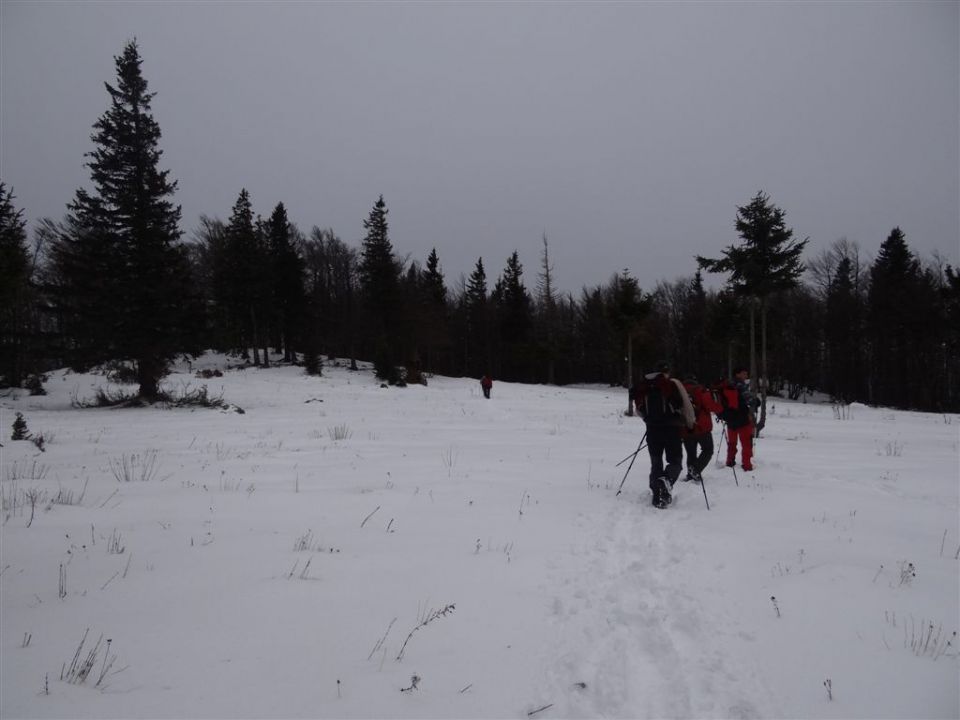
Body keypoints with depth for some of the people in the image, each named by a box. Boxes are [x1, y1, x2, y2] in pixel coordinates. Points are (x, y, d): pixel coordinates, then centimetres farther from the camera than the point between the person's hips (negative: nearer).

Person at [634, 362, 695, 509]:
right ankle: (667, 479, -28)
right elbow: (686, 405, -4)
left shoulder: (644, 386, 7)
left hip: (652, 429, 3)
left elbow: (639, 408, 14)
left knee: (656, 462, 14)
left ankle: (657, 496, 8)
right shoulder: (674, 384, -4)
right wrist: (690, 422, 12)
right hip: (671, 428, -3)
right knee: (675, 461, 4)